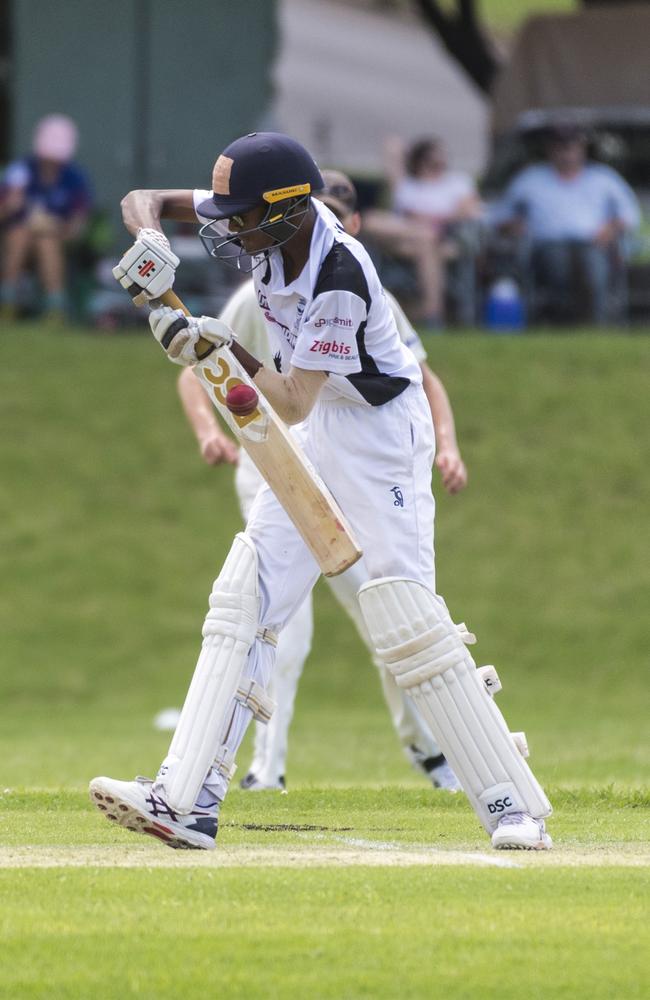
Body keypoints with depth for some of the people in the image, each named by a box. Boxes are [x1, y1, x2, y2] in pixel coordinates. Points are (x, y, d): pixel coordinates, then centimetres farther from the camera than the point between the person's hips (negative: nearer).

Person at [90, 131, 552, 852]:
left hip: (380, 433, -8)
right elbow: (142, 199, -1)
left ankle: (513, 806, -9)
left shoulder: (338, 278, -29)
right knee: (244, 601, -1)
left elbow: (292, 405, -28)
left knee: (405, 618, -15)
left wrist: (222, 349, -35)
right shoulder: (274, 217, -8)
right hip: (316, 437, 8)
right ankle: (185, 801, -6)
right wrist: (150, 240, -22)